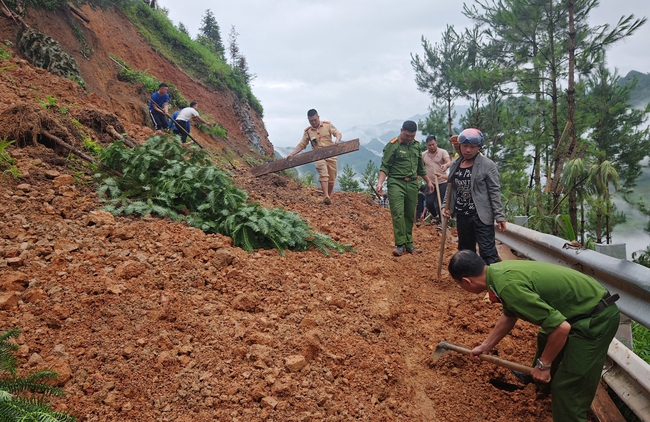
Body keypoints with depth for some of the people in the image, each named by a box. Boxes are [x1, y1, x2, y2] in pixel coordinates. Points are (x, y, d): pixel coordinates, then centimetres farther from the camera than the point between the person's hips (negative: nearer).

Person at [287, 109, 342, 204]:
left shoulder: (328, 125, 2)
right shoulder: (307, 131, 5)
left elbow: (338, 133, -1)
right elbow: (301, 145, 7)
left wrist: (337, 140, -25)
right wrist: (291, 154, -3)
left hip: (331, 155, 1)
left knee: (332, 178, 5)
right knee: (323, 174, -24)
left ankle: (329, 196, 21)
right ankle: (326, 197, -32)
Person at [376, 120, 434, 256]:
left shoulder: (416, 145, 12)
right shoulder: (392, 145, -6)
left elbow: (420, 166, 23)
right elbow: (385, 166, -8)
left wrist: (428, 181, 26)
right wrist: (380, 183, -21)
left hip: (412, 184, 5)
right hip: (396, 183, -5)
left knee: (410, 215, 8)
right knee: (398, 213, -13)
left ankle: (409, 244, 16)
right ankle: (400, 245, -10)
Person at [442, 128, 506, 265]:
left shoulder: (488, 165, -9)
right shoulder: (455, 164, 7)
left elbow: (495, 192, -9)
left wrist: (499, 216, -12)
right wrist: (448, 207, 5)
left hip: (481, 215, -6)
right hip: (462, 215, 6)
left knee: (487, 251, -9)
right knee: (465, 250, 16)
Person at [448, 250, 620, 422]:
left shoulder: (508, 286, -32)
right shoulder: (500, 271, -1)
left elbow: (561, 327, -30)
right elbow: (509, 315, 17)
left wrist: (544, 365, -15)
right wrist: (485, 346, 25)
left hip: (597, 318, -10)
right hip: (583, 308, 10)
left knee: (567, 385, -7)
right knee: (546, 340, 33)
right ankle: (547, 386, 61)